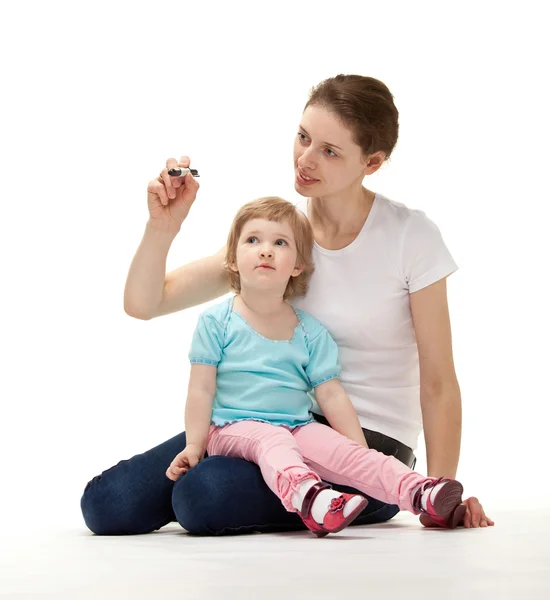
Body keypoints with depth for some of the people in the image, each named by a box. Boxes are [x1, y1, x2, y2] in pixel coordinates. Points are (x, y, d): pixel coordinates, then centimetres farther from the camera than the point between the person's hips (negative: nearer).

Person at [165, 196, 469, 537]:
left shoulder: (311, 332, 10)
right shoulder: (217, 322, 2)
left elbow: (332, 396, 8)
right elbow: (201, 390, 0)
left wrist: (362, 453, 2)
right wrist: (194, 446, -7)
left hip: (297, 429, 4)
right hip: (233, 429, -3)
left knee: (342, 450, -22)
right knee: (272, 441, -34)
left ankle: (420, 493, -40)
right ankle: (308, 499, -63)